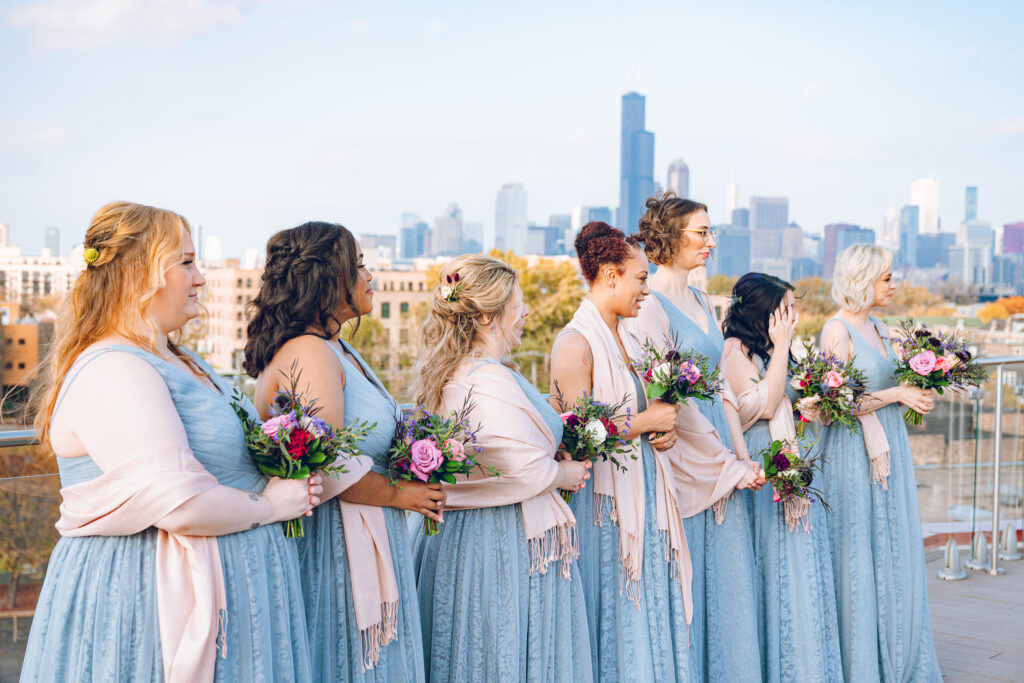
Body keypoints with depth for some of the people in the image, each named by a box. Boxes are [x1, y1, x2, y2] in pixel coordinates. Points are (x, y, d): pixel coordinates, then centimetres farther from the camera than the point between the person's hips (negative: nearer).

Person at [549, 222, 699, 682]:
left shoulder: (627, 338, 12)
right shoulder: (575, 343, -14)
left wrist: (665, 432, 2)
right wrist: (647, 422, -12)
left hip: (644, 495, 8)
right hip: (604, 500, -8)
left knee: (651, 605, 12)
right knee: (616, 618, 1)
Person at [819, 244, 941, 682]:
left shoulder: (880, 330, 13)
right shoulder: (837, 330, -12)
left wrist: (918, 392, 2)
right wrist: (898, 393, -12)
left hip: (889, 449, 8)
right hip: (854, 453, -8)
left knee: (896, 554, 11)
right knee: (859, 558, -1)